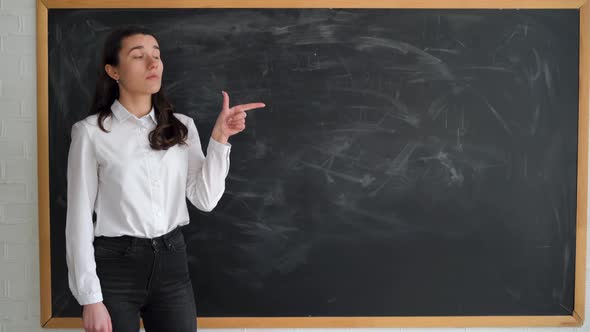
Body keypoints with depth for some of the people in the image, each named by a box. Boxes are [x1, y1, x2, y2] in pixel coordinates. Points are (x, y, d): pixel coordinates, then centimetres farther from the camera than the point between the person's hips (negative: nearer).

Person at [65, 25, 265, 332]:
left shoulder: (181, 126, 5)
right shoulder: (91, 132, -6)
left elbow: (205, 199, 0)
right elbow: (79, 217, -6)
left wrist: (220, 138, -9)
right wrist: (90, 298, -9)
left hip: (171, 261, 3)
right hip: (116, 265, -3)